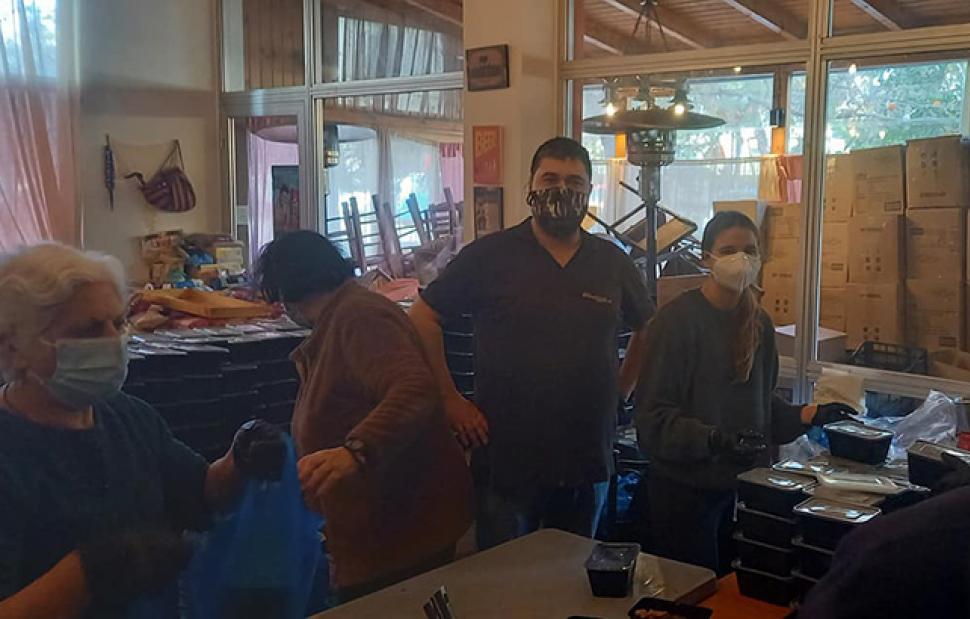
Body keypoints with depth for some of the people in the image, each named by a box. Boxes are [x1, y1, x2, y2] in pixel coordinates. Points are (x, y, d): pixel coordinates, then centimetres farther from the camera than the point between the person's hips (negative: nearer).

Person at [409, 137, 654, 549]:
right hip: (506, 461, -3)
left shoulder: (613, 263, 6)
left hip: (589, 463, 4)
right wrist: (449, 399, -7)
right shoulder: (490, 256, -5)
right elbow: (422, 318, -4)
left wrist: (623, 389, 10)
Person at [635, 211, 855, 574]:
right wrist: (713, 439, -29)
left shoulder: (758, 323, 8)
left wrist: (806, 416, 3)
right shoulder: (677, 320, -14)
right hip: (685, 489, -6)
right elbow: (654, 415, -17)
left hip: (742, 483, 6)